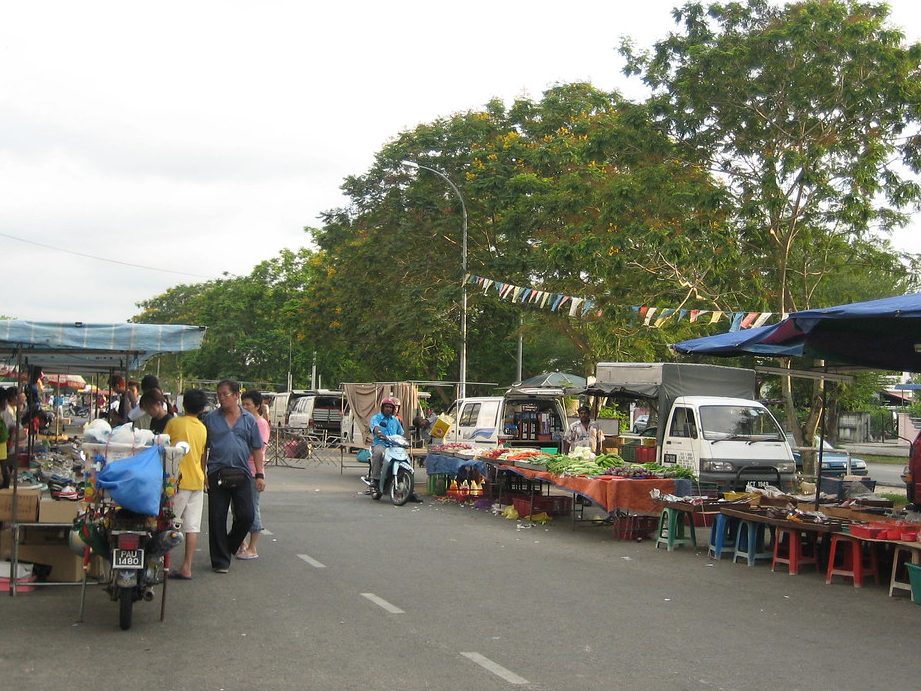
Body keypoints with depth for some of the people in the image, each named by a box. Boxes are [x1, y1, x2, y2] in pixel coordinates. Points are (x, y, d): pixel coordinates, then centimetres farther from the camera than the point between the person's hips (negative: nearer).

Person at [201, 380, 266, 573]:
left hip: (241, 474, 1)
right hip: (217, 475, 0)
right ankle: (220, 560, 10)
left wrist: (260, 475, 1)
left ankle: (229, 546, 25)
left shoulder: (249, 420, 7)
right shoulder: (211, 419, 5)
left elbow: (257, 449, 8)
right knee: (217, 519, 1)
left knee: (246, 516, -2)